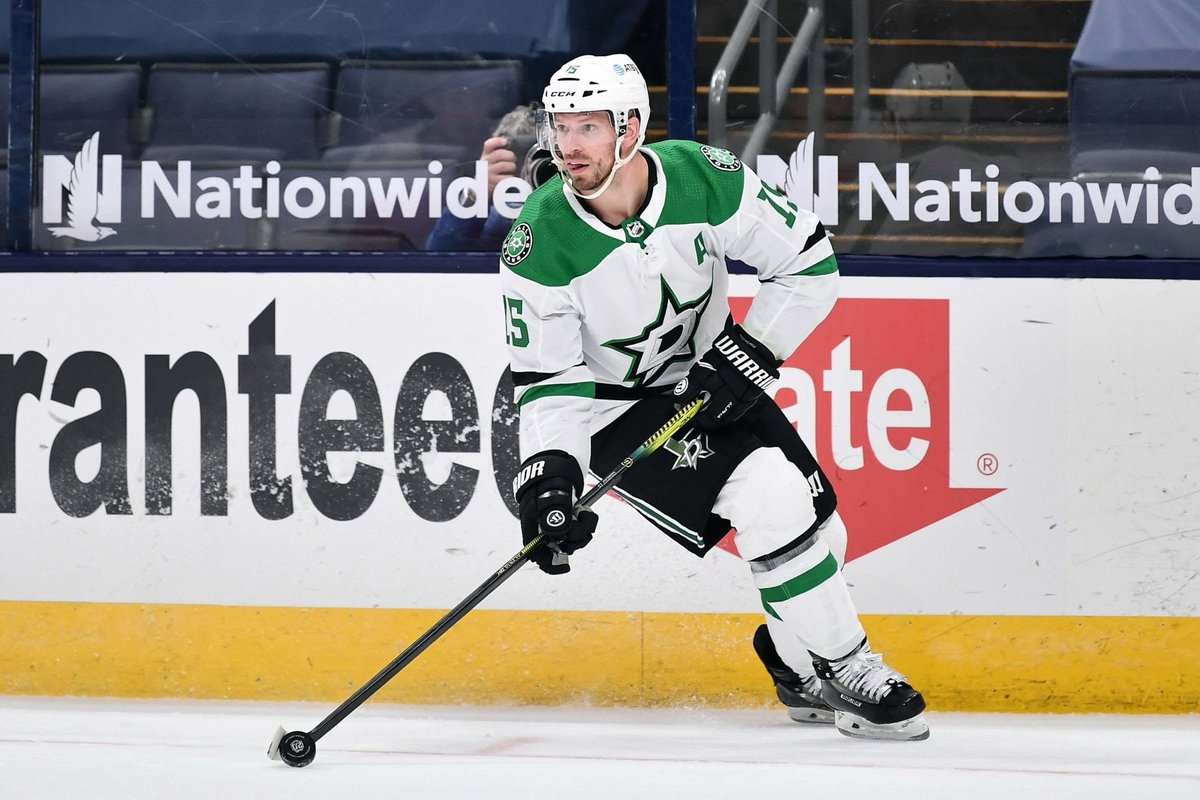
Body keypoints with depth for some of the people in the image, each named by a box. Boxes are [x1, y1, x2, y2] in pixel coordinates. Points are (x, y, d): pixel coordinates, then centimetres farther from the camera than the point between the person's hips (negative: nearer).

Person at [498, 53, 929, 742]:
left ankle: (800, 666, 31)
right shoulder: (540, 243, -23)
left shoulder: (703, 178, -20)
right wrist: (548, 472, -31)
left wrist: (751, 353, -18)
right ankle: (845, 670, -7)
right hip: (615, 407, -4)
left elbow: (811, 263, -10)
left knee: (817, 527, 3)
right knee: (774, 503, -22)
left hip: (713, 380, 4)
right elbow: (549, 379, -17)